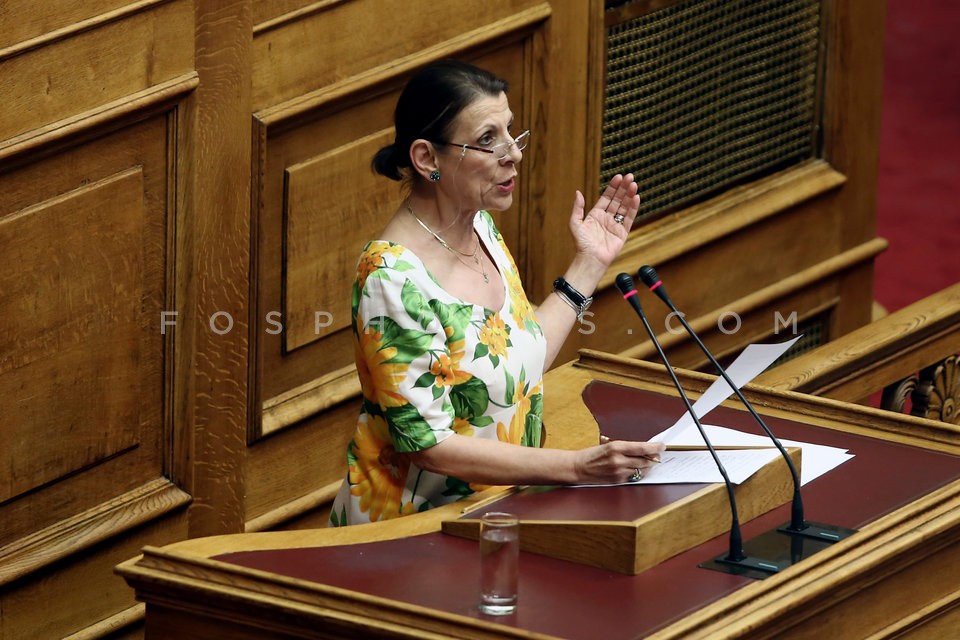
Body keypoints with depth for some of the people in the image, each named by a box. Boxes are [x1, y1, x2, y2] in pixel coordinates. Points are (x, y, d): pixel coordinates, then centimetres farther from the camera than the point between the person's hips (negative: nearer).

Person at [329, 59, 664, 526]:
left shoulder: (481, 227, 7)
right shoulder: (394, 279, -20)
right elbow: (428, 444, -21)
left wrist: (589, 264, 18)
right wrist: (575, 467, -26)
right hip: (410, 525, -8)